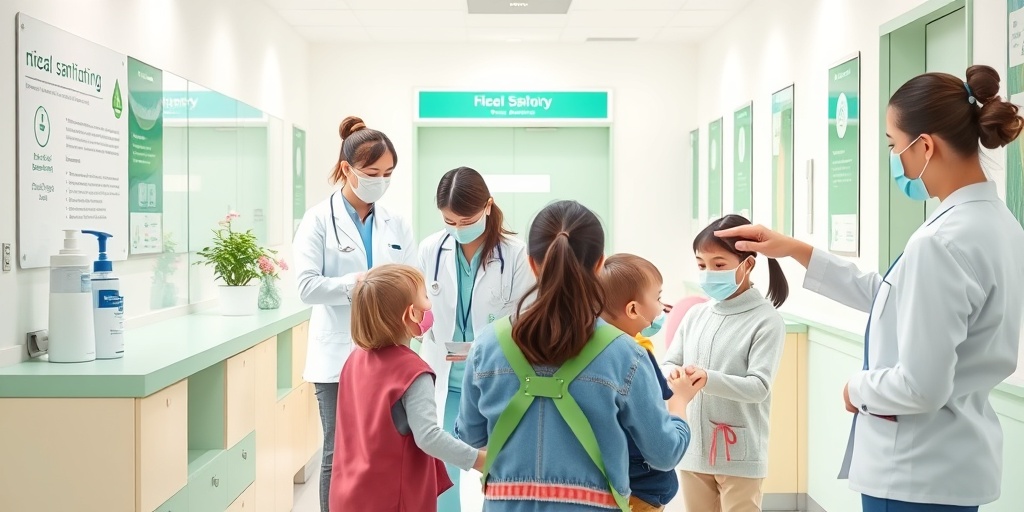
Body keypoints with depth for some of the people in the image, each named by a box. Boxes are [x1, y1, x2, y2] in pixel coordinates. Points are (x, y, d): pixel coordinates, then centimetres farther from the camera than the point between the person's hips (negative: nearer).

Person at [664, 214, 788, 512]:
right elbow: (669, 364, 5)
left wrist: (708, 378, -32)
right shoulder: (695, 315, 5)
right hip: (694, 451, 5)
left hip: (740, 456, -5)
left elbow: (759, 386, -17)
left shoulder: (767, 320, -10)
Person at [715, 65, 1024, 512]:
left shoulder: (941, 243, -25)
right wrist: (795, 250, 12)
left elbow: (919, 387, -26)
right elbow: (892, 297, 13)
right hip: (952, 460, 9)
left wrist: (858, 388, -7)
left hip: (918, 471, -9)